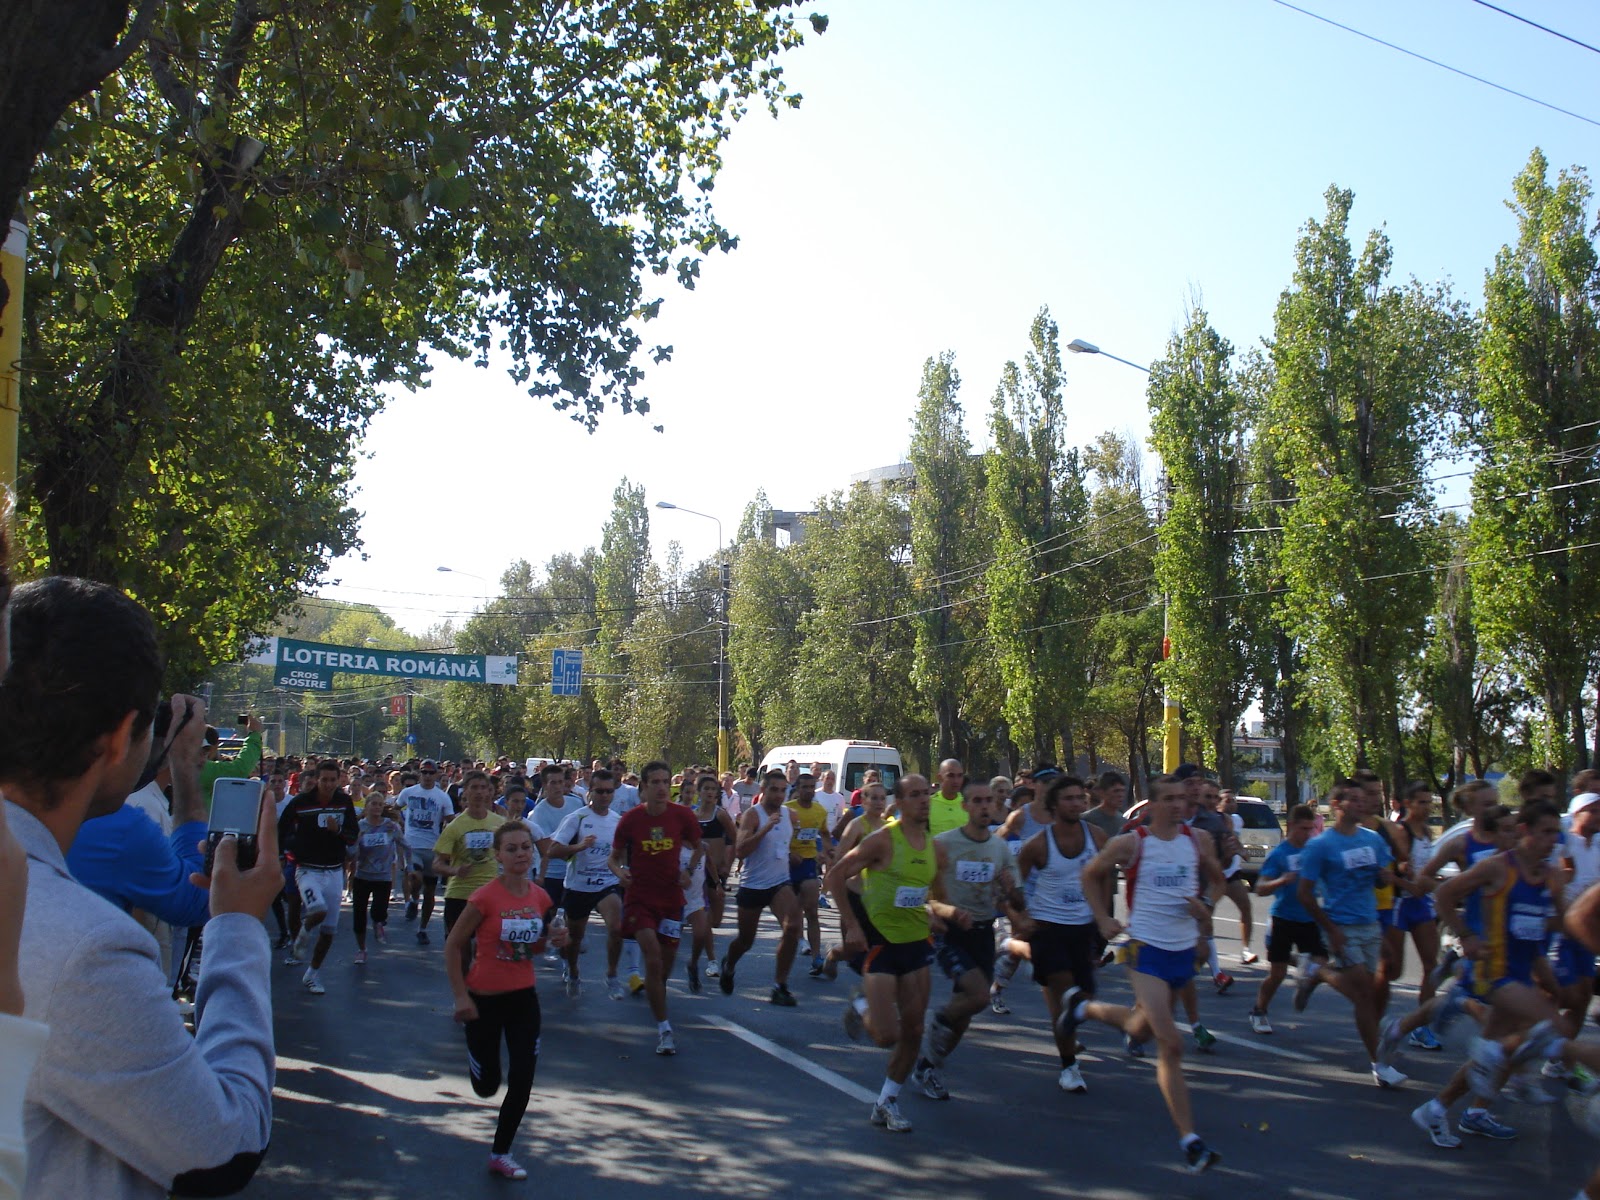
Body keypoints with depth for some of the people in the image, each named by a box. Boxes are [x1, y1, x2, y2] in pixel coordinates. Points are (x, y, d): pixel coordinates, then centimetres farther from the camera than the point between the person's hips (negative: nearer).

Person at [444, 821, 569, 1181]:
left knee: (522, 1081, 2)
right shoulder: (485, 897, -20)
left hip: (523, 997, 4)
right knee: (487, 1086, 9)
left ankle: (501, 1155, 21)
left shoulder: (540, 897, -4)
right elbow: (453, 946, -13)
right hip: (484, 998, -4)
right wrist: (460, 996, -16)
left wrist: (553, 940, -10)